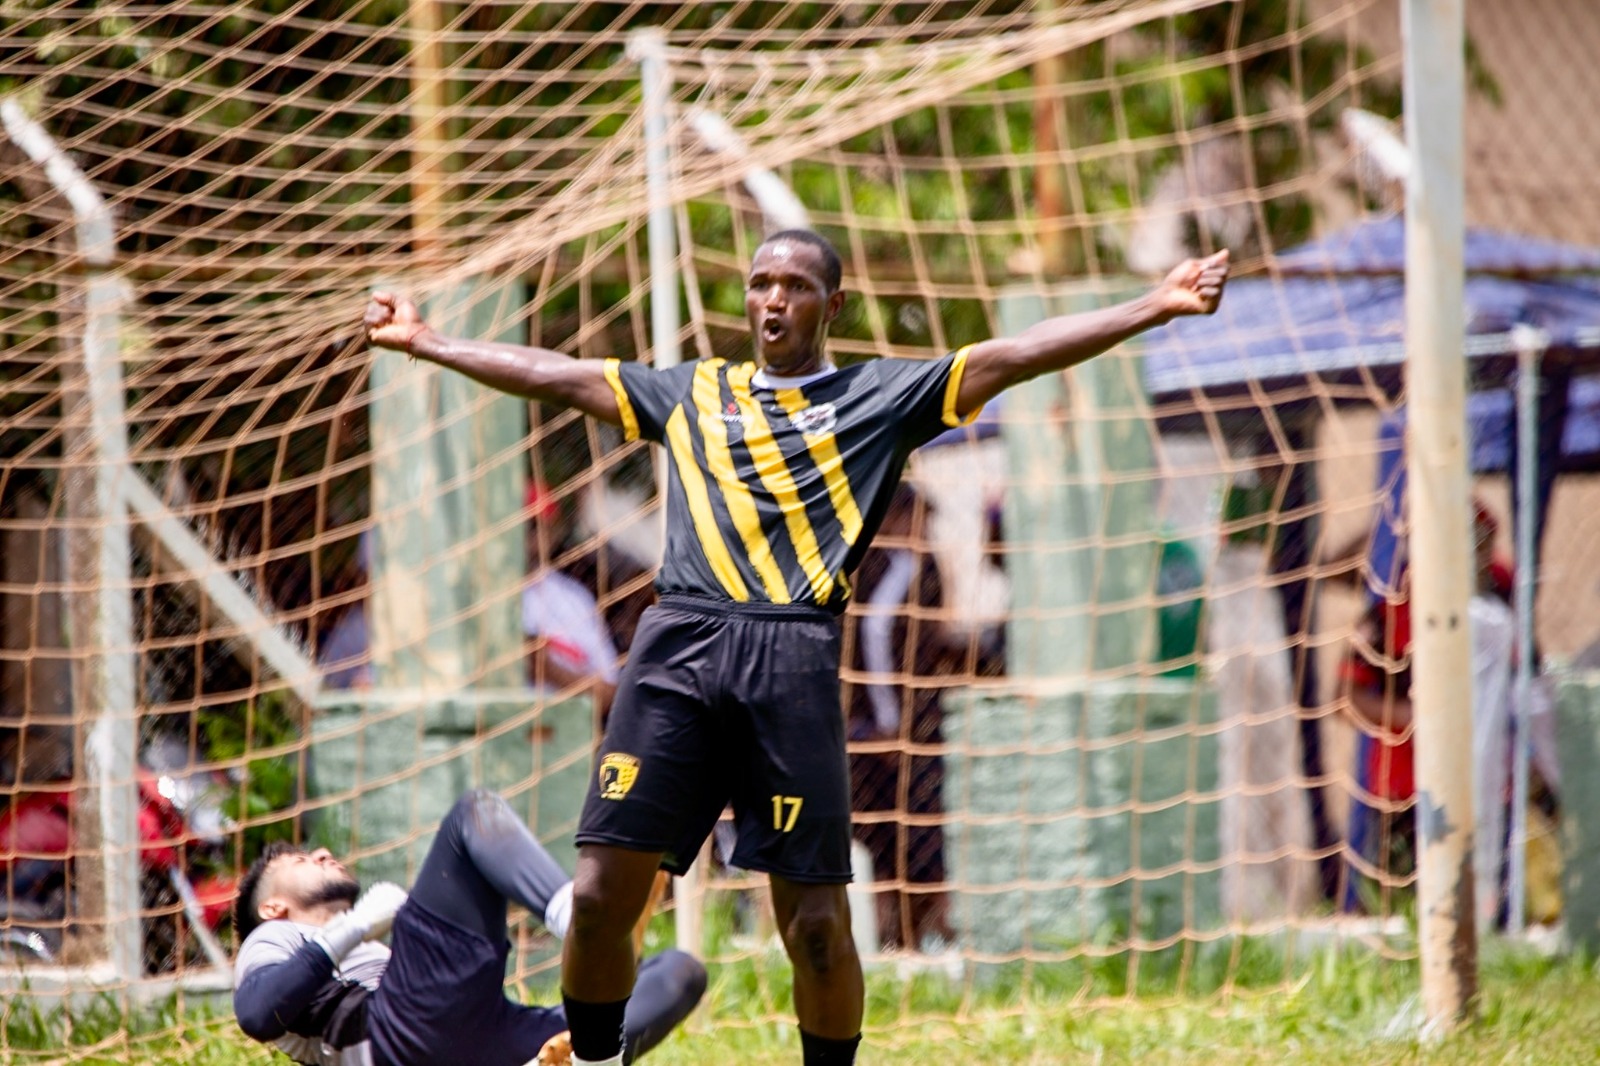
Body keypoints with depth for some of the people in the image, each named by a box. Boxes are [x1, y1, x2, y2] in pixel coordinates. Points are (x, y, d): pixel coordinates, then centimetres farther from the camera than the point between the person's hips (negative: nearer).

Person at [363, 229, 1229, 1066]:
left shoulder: (880, 394, 14)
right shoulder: (693, 392, 24)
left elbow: (1013, 356, 6)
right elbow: (557, 376, 30)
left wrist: (1157, 307, -2)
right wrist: (425, 343, 31)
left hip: (793, 660, -2)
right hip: (677, 647, 3)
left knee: (815, 921, -6)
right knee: (601, 894, -6)